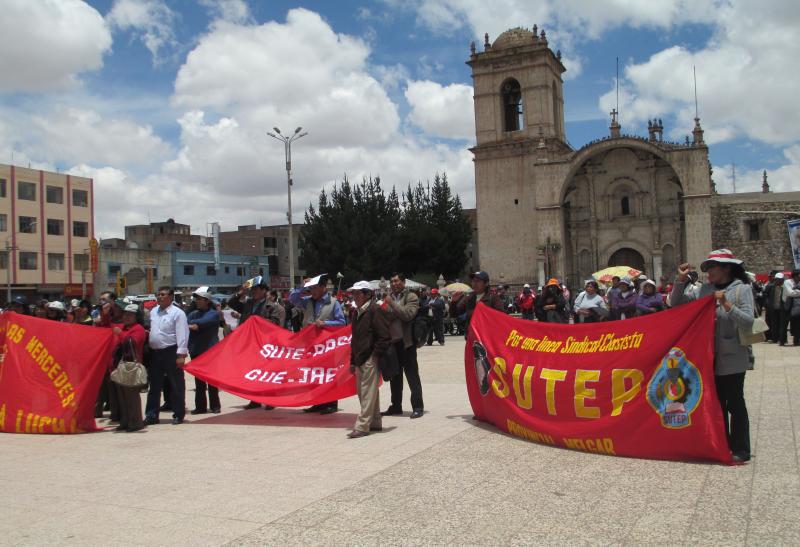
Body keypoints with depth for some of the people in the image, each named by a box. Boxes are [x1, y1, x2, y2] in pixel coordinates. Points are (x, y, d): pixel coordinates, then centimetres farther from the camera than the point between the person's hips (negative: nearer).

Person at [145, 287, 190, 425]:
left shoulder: (177, 313, -9)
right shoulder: (153, 312, 12)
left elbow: (182, 335, -14)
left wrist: (181, 354, -19)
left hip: (171, 352, -7)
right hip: (155, 352, 7)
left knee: (176, 385, 2)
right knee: (154, 385, 12)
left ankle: (178, 415, 12)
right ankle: (151, 415, 19)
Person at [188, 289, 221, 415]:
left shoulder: (213, 314, -2)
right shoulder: (193, 314, 13)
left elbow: (204, 322, -20)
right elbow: (185, 323, -3)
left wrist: (190, 324, -15)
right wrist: (192, 326, -22)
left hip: (210, 350, -5)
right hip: (196, 351, 5)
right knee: (198, 381, 8)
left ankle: (215, 406, 8)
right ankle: (200, 406, 14)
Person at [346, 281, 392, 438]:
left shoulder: (375, 310, -11)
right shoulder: (357, 312, 17)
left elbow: (384, 337, -15)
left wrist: (375, 356, -16)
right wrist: (353, 361, 18)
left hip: (371, 360, -10)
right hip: (361, 359, 10)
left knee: (368, 393, -7)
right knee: (363, 392, 14)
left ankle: (362, 426, -7)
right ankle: (375, 423, 24)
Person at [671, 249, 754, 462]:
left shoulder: (741, 289, -8)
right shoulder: (705, 290, 6)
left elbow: (748, 322, -17)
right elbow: (676, 303, 6)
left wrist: (727, 305, -27)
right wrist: (681, 280, -5)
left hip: (733, 358, -6)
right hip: (711, 357, 6)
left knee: (734, 403, 1)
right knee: (717, 403, 15)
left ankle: (740, 450, 11)